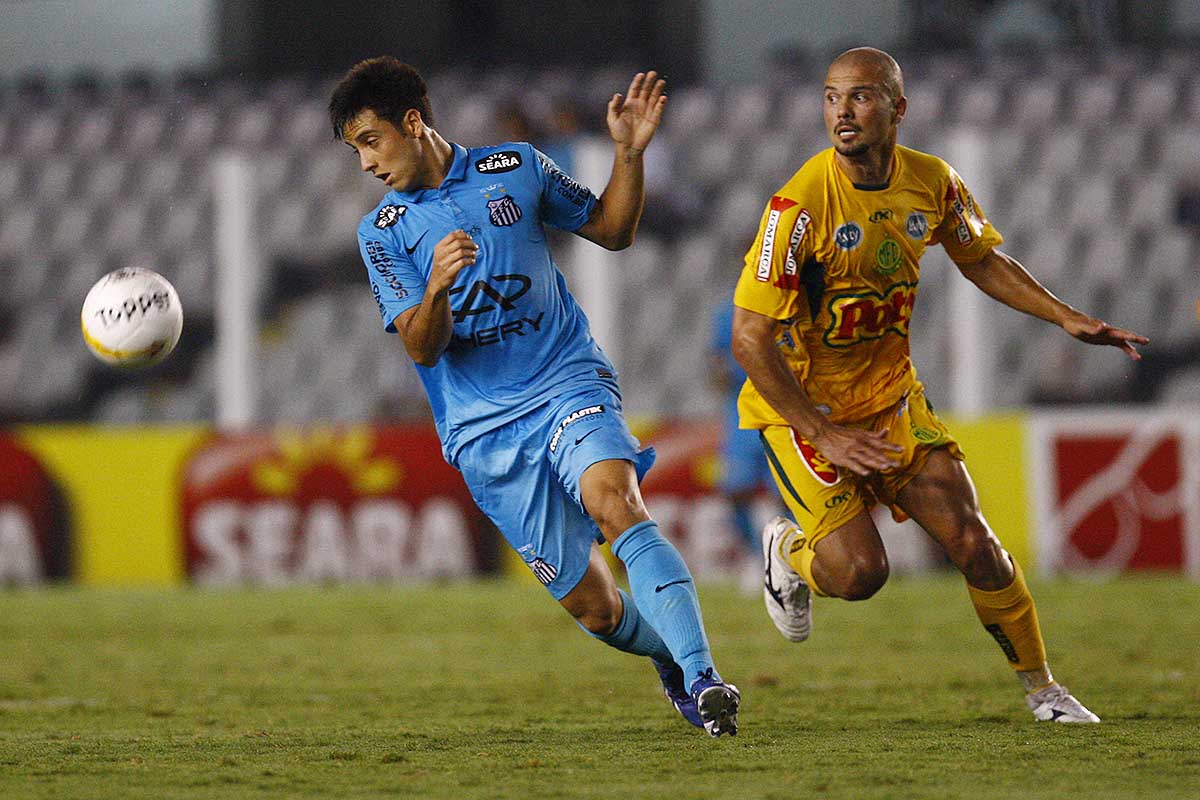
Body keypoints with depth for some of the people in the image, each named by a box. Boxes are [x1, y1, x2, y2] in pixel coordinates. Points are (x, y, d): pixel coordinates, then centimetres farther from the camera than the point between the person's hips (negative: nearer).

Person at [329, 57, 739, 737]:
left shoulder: (515, 169, 7)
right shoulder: (382, 233, 6)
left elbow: (612, 230, 17)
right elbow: (423, 349, -3)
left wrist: (630, 152, 1)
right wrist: (437, 286, -24)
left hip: (569, 382, -1)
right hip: (486, 432, 1)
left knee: (614, 501, -31)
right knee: (592, 605, -3)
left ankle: (702, 677, -38)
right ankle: (671, 650, 29)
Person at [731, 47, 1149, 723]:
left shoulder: (932, 183, -7)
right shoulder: (801, 204, -25)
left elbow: (982, 259, 15)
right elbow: (751, 339, -23)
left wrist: (1067, 318, 4)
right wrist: (826, 437, -24)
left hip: (892, 397, 5)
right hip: (799, 407, -5)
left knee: (975, 546, -4)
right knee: (859, 571, -16)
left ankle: (1041, 687, 15)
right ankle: (788, 553, 19)